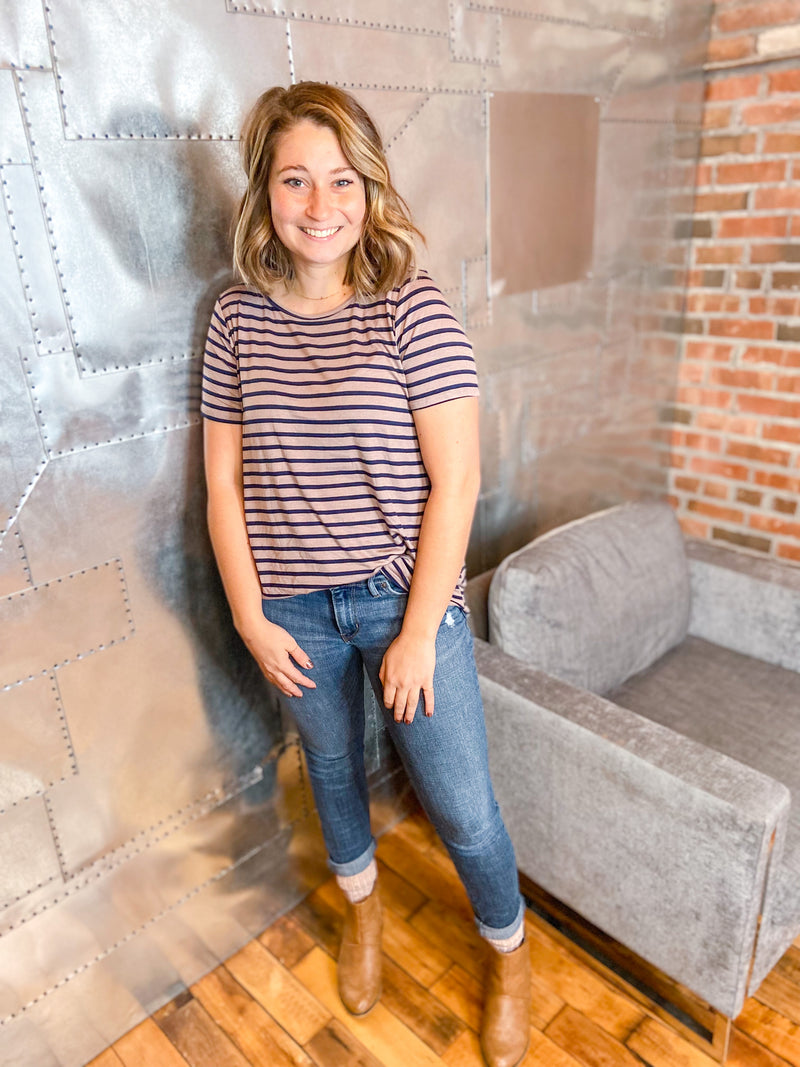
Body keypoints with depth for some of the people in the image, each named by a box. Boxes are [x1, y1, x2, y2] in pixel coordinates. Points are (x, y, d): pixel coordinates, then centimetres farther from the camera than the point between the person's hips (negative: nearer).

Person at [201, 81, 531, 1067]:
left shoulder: (411, 305, -12)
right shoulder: (239, 317, -2)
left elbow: (455, 481, -14)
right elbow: (224, 481, 1)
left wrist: (417, 633, -14)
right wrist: (251, 619, -2)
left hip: (405, 598, -3)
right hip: (294, 610, 4)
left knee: (462, 808, 8)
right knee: (332, 770, 24)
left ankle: (510, 955, 41)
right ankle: (362, 906, 56)